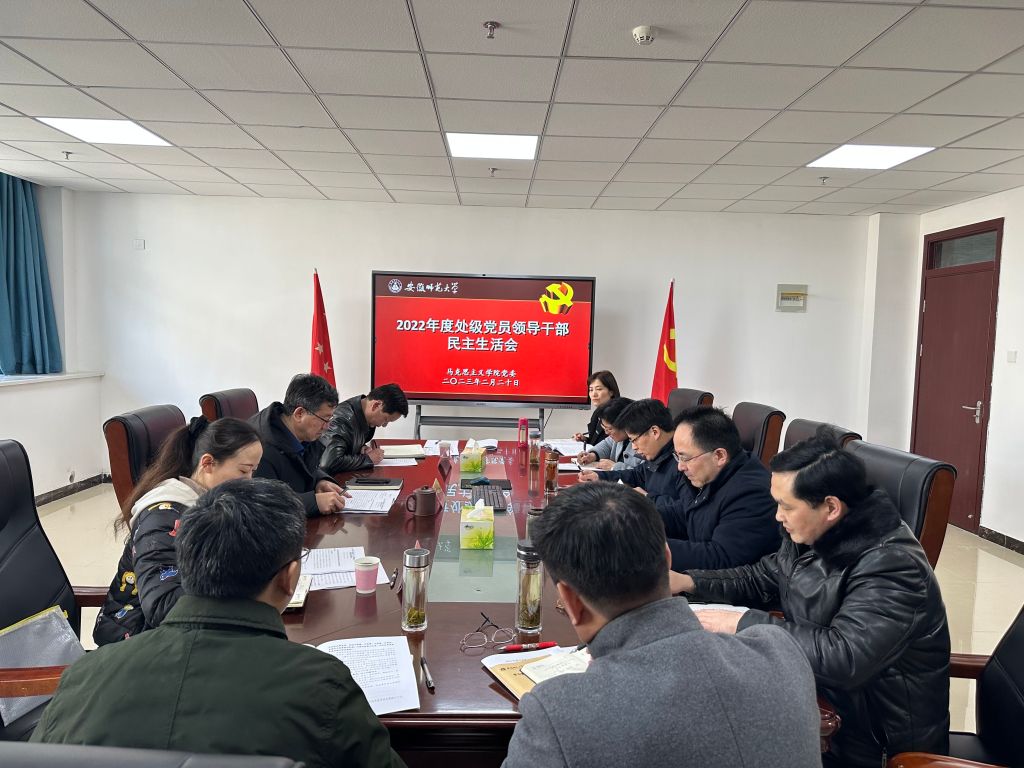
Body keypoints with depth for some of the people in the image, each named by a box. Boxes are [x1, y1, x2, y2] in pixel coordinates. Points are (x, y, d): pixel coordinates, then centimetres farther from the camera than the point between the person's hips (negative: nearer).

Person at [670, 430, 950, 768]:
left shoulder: (892, 566, -26)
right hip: (821, 700, 7)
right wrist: (689, 581, 1)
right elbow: (762, 578, 14)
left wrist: (743, 623, -29)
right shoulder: (810, 535, -2)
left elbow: (843, 657, -36)